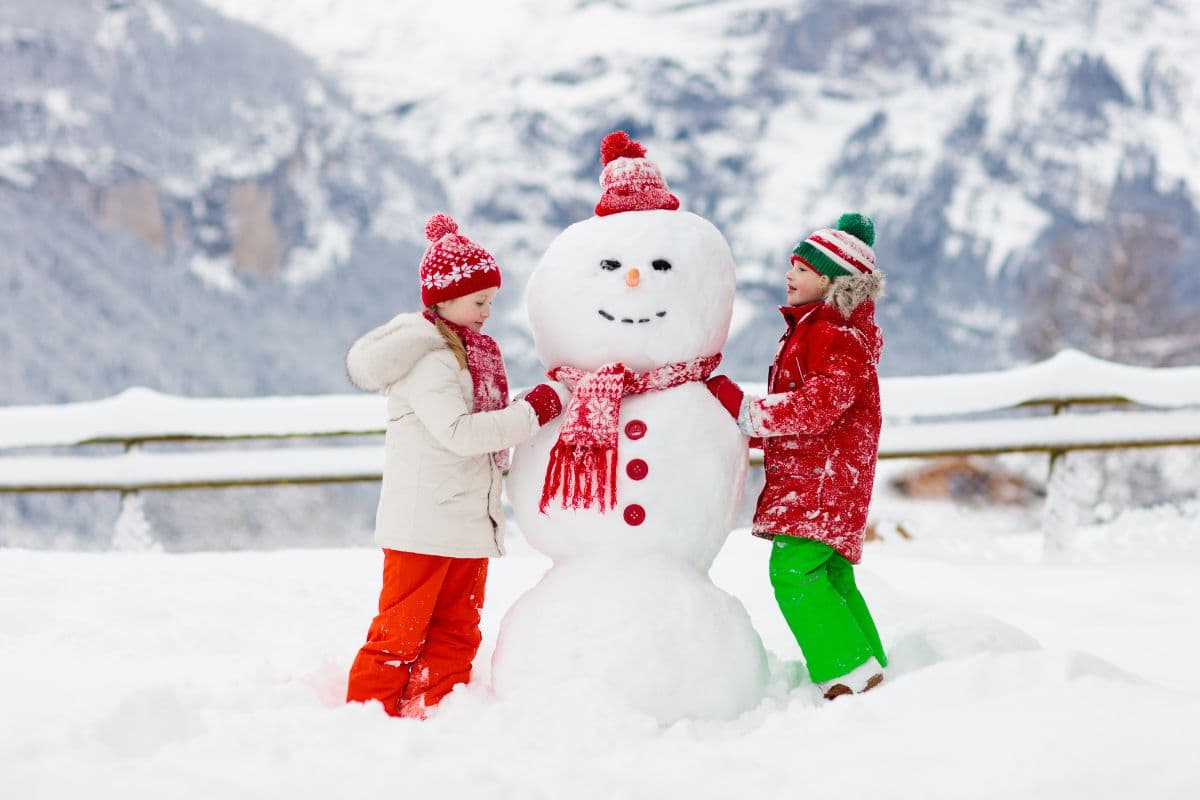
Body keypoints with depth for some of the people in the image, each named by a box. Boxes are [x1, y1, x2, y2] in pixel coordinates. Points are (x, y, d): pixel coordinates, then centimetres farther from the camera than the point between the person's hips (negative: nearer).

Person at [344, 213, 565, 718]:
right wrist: (532, 412, -23)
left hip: (470, 521, 9)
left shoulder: (471, 351, 15)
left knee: (457, 630, 12)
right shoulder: (426, 359, -15)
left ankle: (430, 715, 17)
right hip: (425, 523, -9)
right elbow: (458, 432, -25)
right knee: (402, 629, -3)